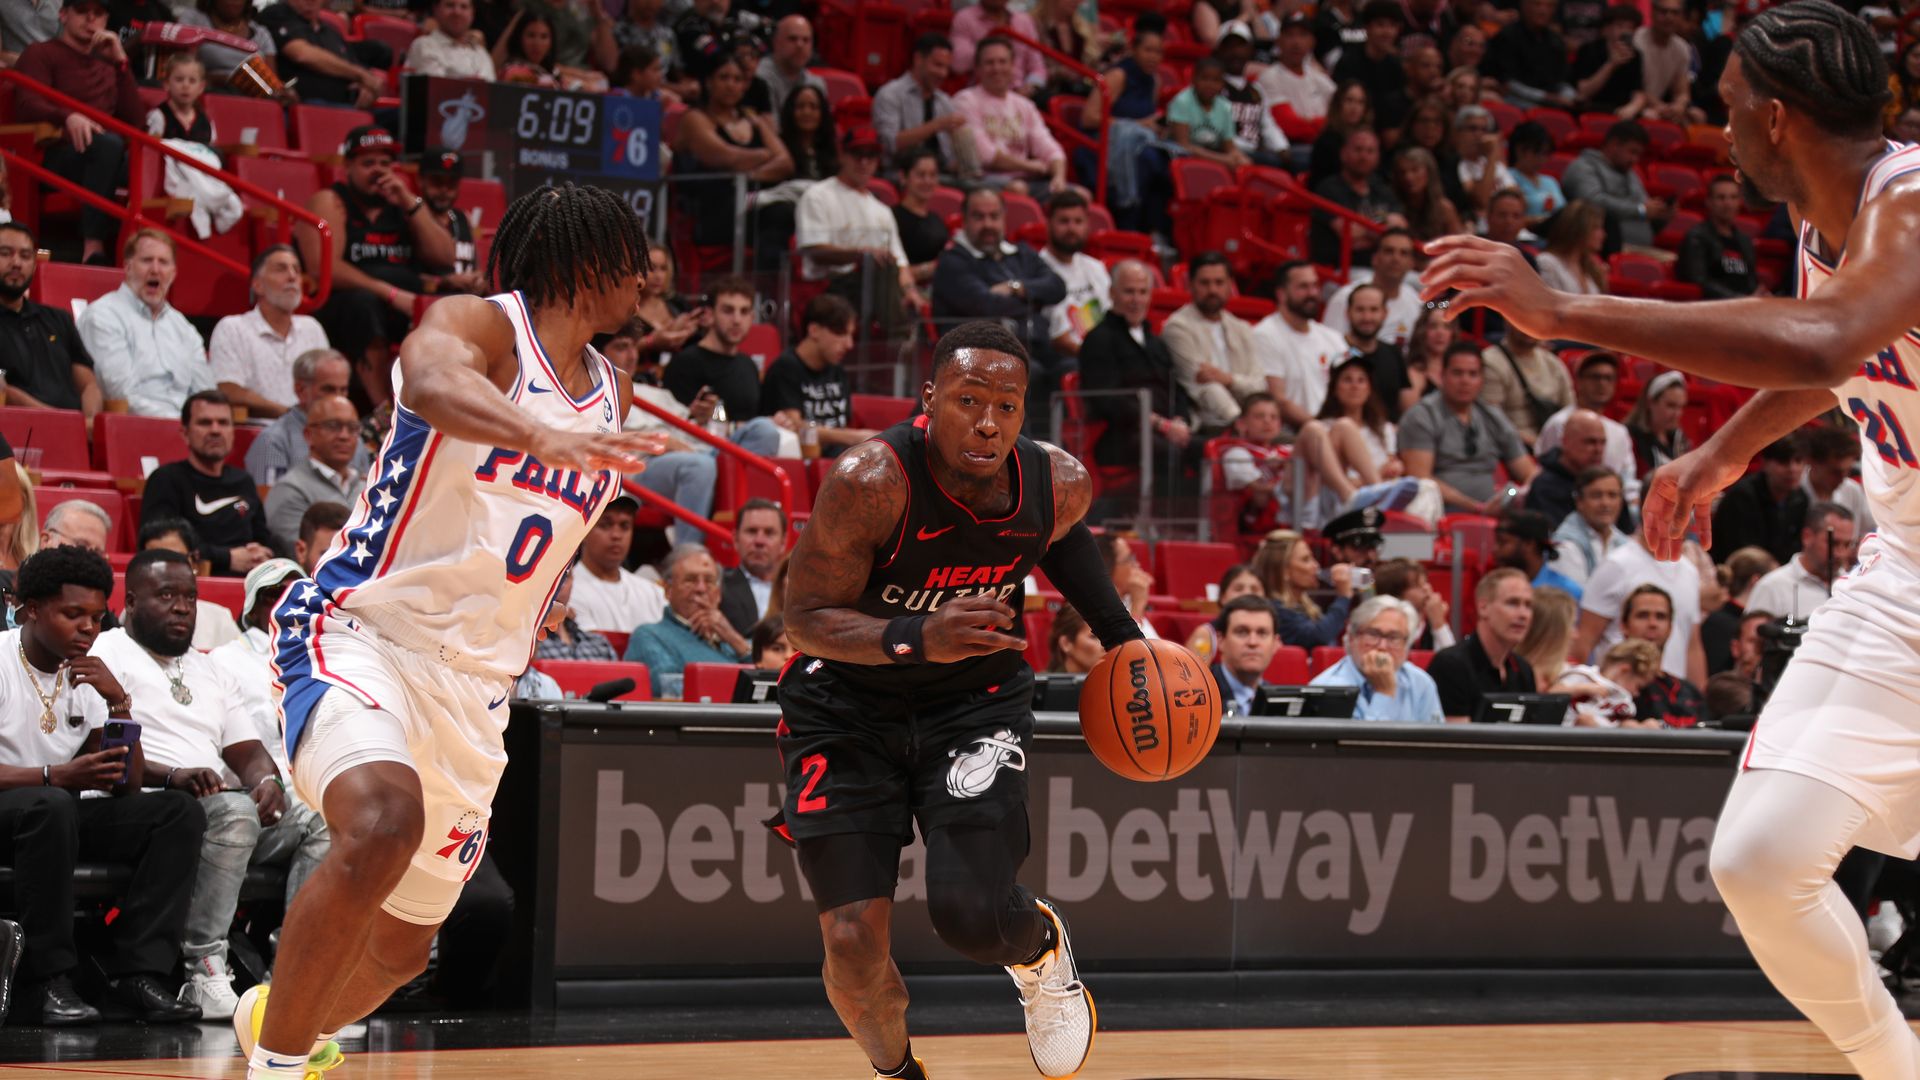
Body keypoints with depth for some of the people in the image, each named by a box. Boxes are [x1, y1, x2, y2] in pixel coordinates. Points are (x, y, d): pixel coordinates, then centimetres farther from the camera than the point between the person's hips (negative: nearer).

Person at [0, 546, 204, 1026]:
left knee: (179, 812, -12)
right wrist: (59, 777, -32)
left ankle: (136, 973, -22)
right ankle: (48, 982, -32)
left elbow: (128, 786, 6)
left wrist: (118, 702, -8)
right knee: (50, 805, -39)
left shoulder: (86, 676, 10)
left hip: (62, 815, 7)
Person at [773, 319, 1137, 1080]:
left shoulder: (1059, 486, -14)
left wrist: (1121, 635, 8)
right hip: (847, 706, -2)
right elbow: (804, 617, -24)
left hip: (975, 702, 2)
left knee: (971, 914, -18)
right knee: (852, 941, -10)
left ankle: (1042, 948, 21)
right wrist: (918, 638, -40)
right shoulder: (872, 481, -28)